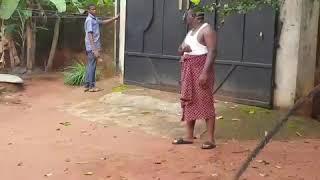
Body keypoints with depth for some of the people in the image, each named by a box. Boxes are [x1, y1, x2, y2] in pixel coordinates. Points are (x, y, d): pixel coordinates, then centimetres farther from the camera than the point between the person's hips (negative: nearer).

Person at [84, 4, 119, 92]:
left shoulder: (95, 19, 14)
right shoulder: (89, 20, -14)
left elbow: (104, 22, 32)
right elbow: (90, 36, -20)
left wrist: (115, 18, 22)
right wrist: (95, 50, -24)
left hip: (93, 48, 10)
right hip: (92, 48, -10)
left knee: (90, 66, 12)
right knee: (92, 66, -3)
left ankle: (87, 85, 17)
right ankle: (91, 86, 3)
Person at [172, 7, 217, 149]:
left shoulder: (207, 30, -10)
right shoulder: (191, 31, 18)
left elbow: (212, 51, -20)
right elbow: (180, 50, 22)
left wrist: (205, 72, -28)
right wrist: (182, 49, -3)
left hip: (201, 69, -9)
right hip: (188, 70, 9)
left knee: (205, 102, -9)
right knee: (189, 102, 9)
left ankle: (211, 139, -8)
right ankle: (189, 137, 15)